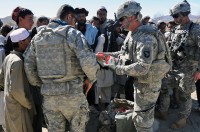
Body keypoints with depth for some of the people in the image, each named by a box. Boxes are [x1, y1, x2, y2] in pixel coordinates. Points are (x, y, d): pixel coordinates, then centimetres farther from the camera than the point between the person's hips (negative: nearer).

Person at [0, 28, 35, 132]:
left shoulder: (8, 58, 4)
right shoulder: (17, 61, -23)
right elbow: (16, 90, -26)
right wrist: (29, 105, -14)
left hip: (10, 106, 9)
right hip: (19, 108, -9)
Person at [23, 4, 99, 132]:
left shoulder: (38, 36, 8)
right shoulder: (72, 33, -9)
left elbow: (28, 65, 7)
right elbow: (88, 61, -21)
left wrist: (39, 84, 16)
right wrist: (92, 78, -4)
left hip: (48, 94, 5)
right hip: (71, 93, -5)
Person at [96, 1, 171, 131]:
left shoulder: (146, 37, -29)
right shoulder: (132, 33, 4)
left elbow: (142, 67, -35)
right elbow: (124, 52, 13)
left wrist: (117, 68, -31)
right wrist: (107, 55, 0)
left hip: (148, 84, -9)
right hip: (140, 81, 9)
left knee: (142, 120, 5)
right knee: (139, 117, 25)